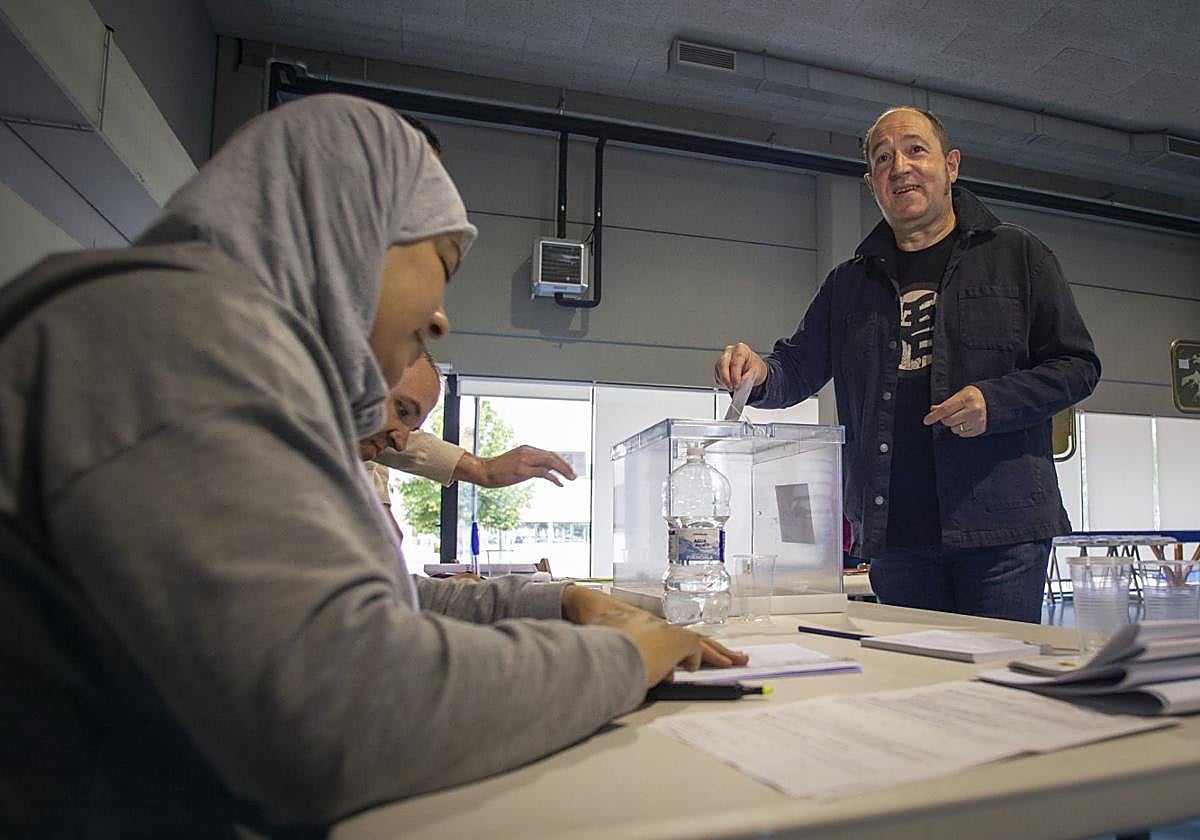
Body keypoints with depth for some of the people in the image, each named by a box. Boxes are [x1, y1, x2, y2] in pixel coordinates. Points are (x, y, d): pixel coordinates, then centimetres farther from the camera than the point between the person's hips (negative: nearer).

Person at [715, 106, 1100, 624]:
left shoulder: (1016, 255, 8)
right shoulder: (849, 284, 16)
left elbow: (1077, 365, 6)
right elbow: (798, 368, 14)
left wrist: (994, 402, -13)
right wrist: (759, 374, -9)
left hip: (1001, 525, -2)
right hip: (894, 533, 3)